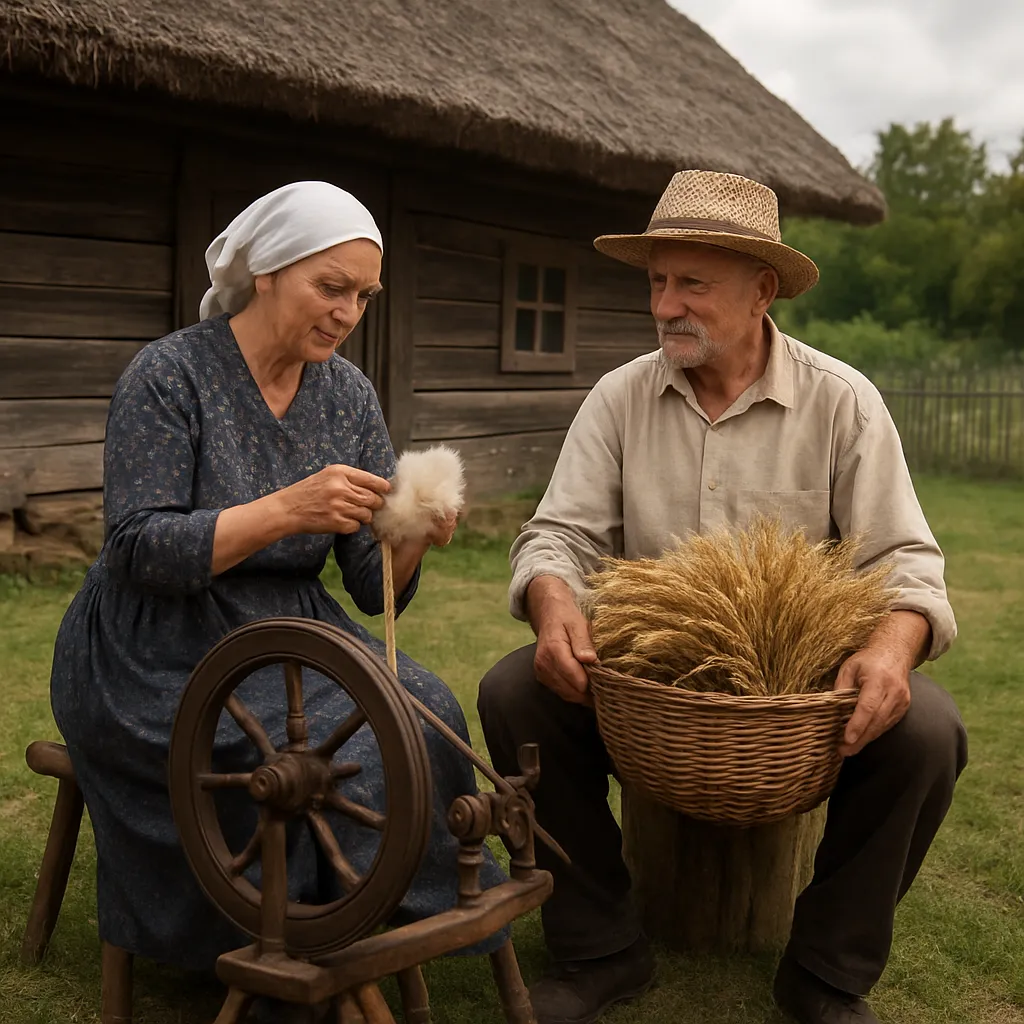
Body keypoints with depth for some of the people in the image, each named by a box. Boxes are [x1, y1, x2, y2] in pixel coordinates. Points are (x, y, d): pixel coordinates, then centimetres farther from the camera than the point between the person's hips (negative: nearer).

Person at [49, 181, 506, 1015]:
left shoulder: (351, 396, 5)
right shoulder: (169, 374, -10)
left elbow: (374, 586, 3)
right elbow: (139, 550, -18)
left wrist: (414, 539, -21)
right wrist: (289, 509, -29)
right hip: (164, 656, -5)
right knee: (334, 751, -26)